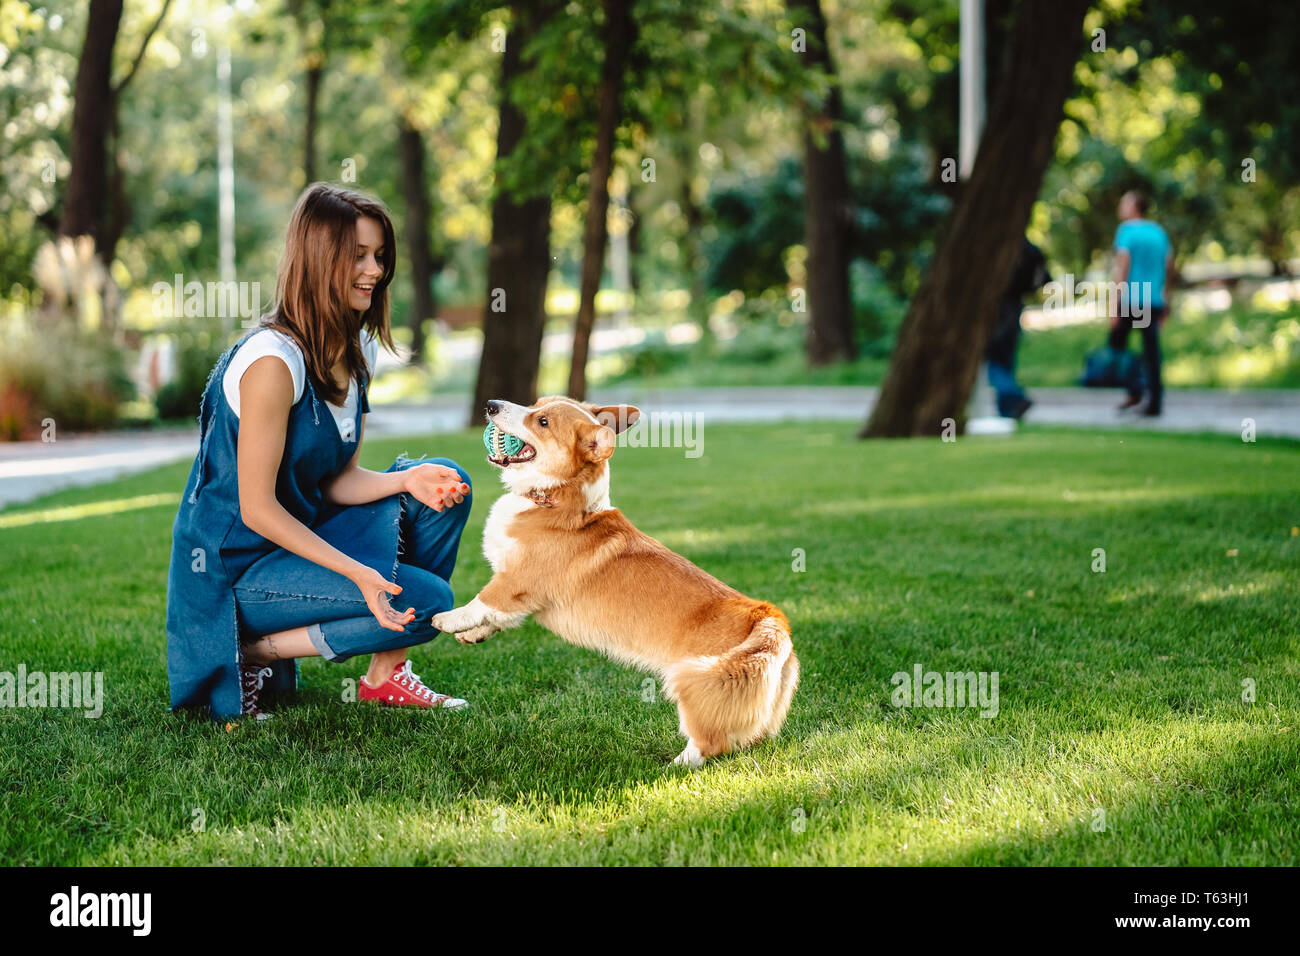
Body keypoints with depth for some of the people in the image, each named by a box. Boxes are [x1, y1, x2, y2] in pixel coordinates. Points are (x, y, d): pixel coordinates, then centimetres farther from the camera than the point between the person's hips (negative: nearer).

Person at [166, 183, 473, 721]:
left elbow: (339, 480, 5)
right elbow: (257, 508, -23)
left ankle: (387, 674, 3)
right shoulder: (274, 360, -23)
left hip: (303, 535, 9)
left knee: (445, 484, -2)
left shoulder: (357, 352, 5)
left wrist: (408, 479, -16)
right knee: (426, 601, -19)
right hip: (236, 568, -9)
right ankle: (252, 653, -6)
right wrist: (359, 573, -30)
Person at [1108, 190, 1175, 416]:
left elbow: (1122, 267, -12)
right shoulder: (1159, 232, 13)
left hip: (1130, 301, -5)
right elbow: (1169, 268, 15)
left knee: (1117, 342, 10)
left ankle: (1134, 389, -5)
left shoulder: (1126, 230, -5)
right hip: (1154, 302, 5)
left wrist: (1116, 305, -12)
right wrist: (1165, 304, 23)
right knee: (1151, 351, 6)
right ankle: (1154, 402, 3)